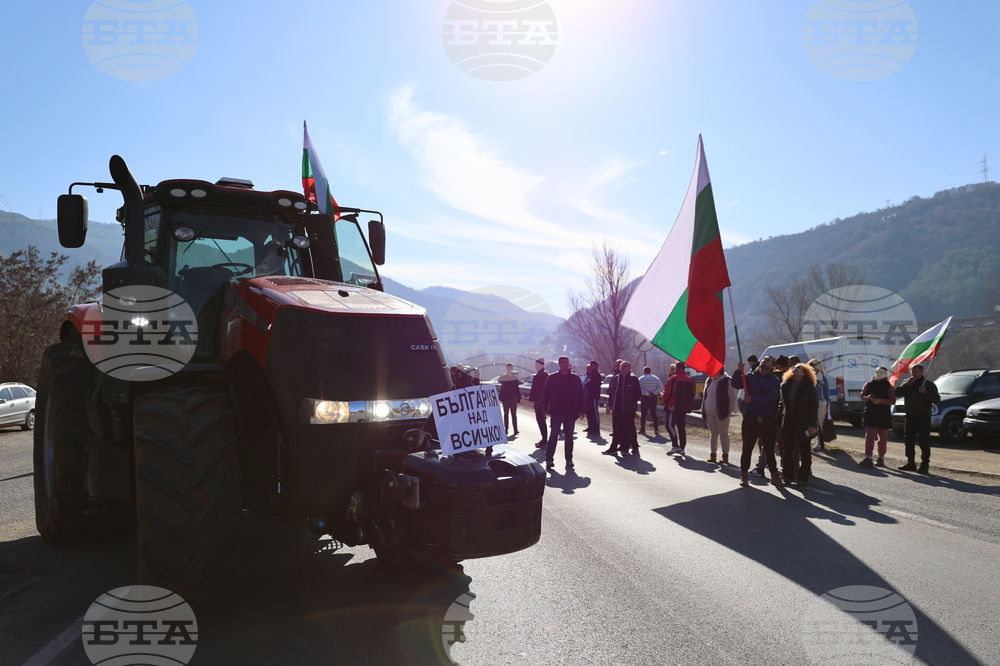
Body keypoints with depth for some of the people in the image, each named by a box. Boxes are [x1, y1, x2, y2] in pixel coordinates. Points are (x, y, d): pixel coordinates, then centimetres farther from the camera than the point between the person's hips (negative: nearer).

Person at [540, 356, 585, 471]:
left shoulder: (576, 378, 4)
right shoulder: (552, 378, 1)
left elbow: (581, 395, 7)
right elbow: (545, 394, 2)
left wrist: (581, 410, 2)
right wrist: (546, 409, -5)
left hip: (571, 413, 2)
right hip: (556, 412, -2)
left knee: (569, 437, 8)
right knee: (553, 436, -4)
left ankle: (569, 459, 16)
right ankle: (549, 459, 1)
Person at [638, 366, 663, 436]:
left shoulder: (641, 379, -1)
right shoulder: (656, 378, 8)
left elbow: (639, 389, -13)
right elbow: (660, 387, -2)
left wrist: (647, 393, -13)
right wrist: (654, 392, -9)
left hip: (644, 398, -3)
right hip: (654, 398, 3)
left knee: (643, 414, 6)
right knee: (654, 414, 5)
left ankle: (642, 430, 8)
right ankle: (656, 430, -4)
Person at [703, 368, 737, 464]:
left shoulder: (727, 381, -9)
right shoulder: (709, 381, 10)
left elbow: (732, 397, -10)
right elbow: (705, 396, 16)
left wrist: (728, 410, -13)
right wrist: (704, 410, 10)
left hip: (721, 413, -6)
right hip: (709, 412, 6)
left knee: (724, 434, 1)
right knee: (713, 434, 12)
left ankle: (725, 455, 6)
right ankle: (713, 454, 18)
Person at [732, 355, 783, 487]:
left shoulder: (774, 381, 2)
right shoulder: (750, 377, 9)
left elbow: (771, 397, -13)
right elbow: (736, 384, -3)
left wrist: (753, 399, -18)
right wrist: (739, 371, -18)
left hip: (767, 419, -1)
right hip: (750, 417, 1)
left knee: (769, 448, 8)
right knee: (747, 447, 3)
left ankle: (774, 474, 18)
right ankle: (744, 474, 11)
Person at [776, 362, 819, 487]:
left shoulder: (809, 387, -2)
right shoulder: (785, 385, 9)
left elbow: (814, 406, -7)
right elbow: (781, 404, 10)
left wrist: (812, 424, -15)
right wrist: (779, 422, 4)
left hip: (803, 424, -4)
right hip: (787, 423, 4)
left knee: (804, 451, 5)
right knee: (787, 451, 7)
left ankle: (803, 477, 10)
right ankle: (788, 475, 16)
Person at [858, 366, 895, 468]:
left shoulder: (888, 387, 0)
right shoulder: (869, 384, 9)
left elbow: (893, 401, -6)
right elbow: (862, 395, 12)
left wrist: (881, 401, -19)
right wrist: (867, 398, -10)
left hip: (884, 416, -1)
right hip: (870, 415, 2)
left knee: (882, 439, 8)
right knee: (869, 437, -5)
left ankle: (881, 459, 17)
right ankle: (868, 458, -8)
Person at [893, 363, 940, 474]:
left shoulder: (928, 384, 0)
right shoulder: (907, 383, 12)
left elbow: (937, 399, -7)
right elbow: (897, 393, 0)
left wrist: (925, 393, -21)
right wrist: (906, 385, -12)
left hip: (923, 417, -5)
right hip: (910, 417, 5)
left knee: (924, 442, -8)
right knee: (908, 441, 8)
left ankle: (925, 466, -5)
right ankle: (910, 464, 17)